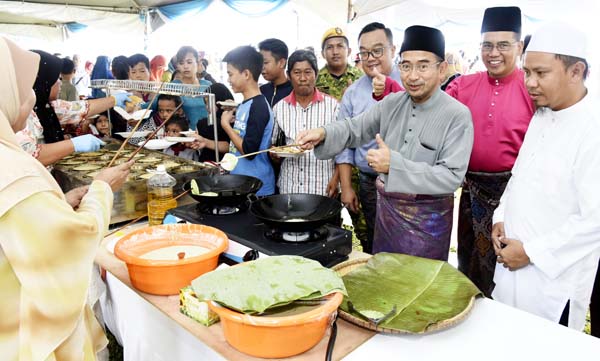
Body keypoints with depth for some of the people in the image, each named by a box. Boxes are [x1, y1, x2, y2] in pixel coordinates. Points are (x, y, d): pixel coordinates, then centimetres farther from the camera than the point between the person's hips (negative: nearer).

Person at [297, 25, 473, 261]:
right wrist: (323, 134, -12)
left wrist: (394, 165, -28)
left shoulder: (457, 115, -16)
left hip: (427, 218, -5)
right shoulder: (392, 103, 1)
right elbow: (355, 128, 8)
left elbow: (451, 176, -22)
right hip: (386, 206, 5)